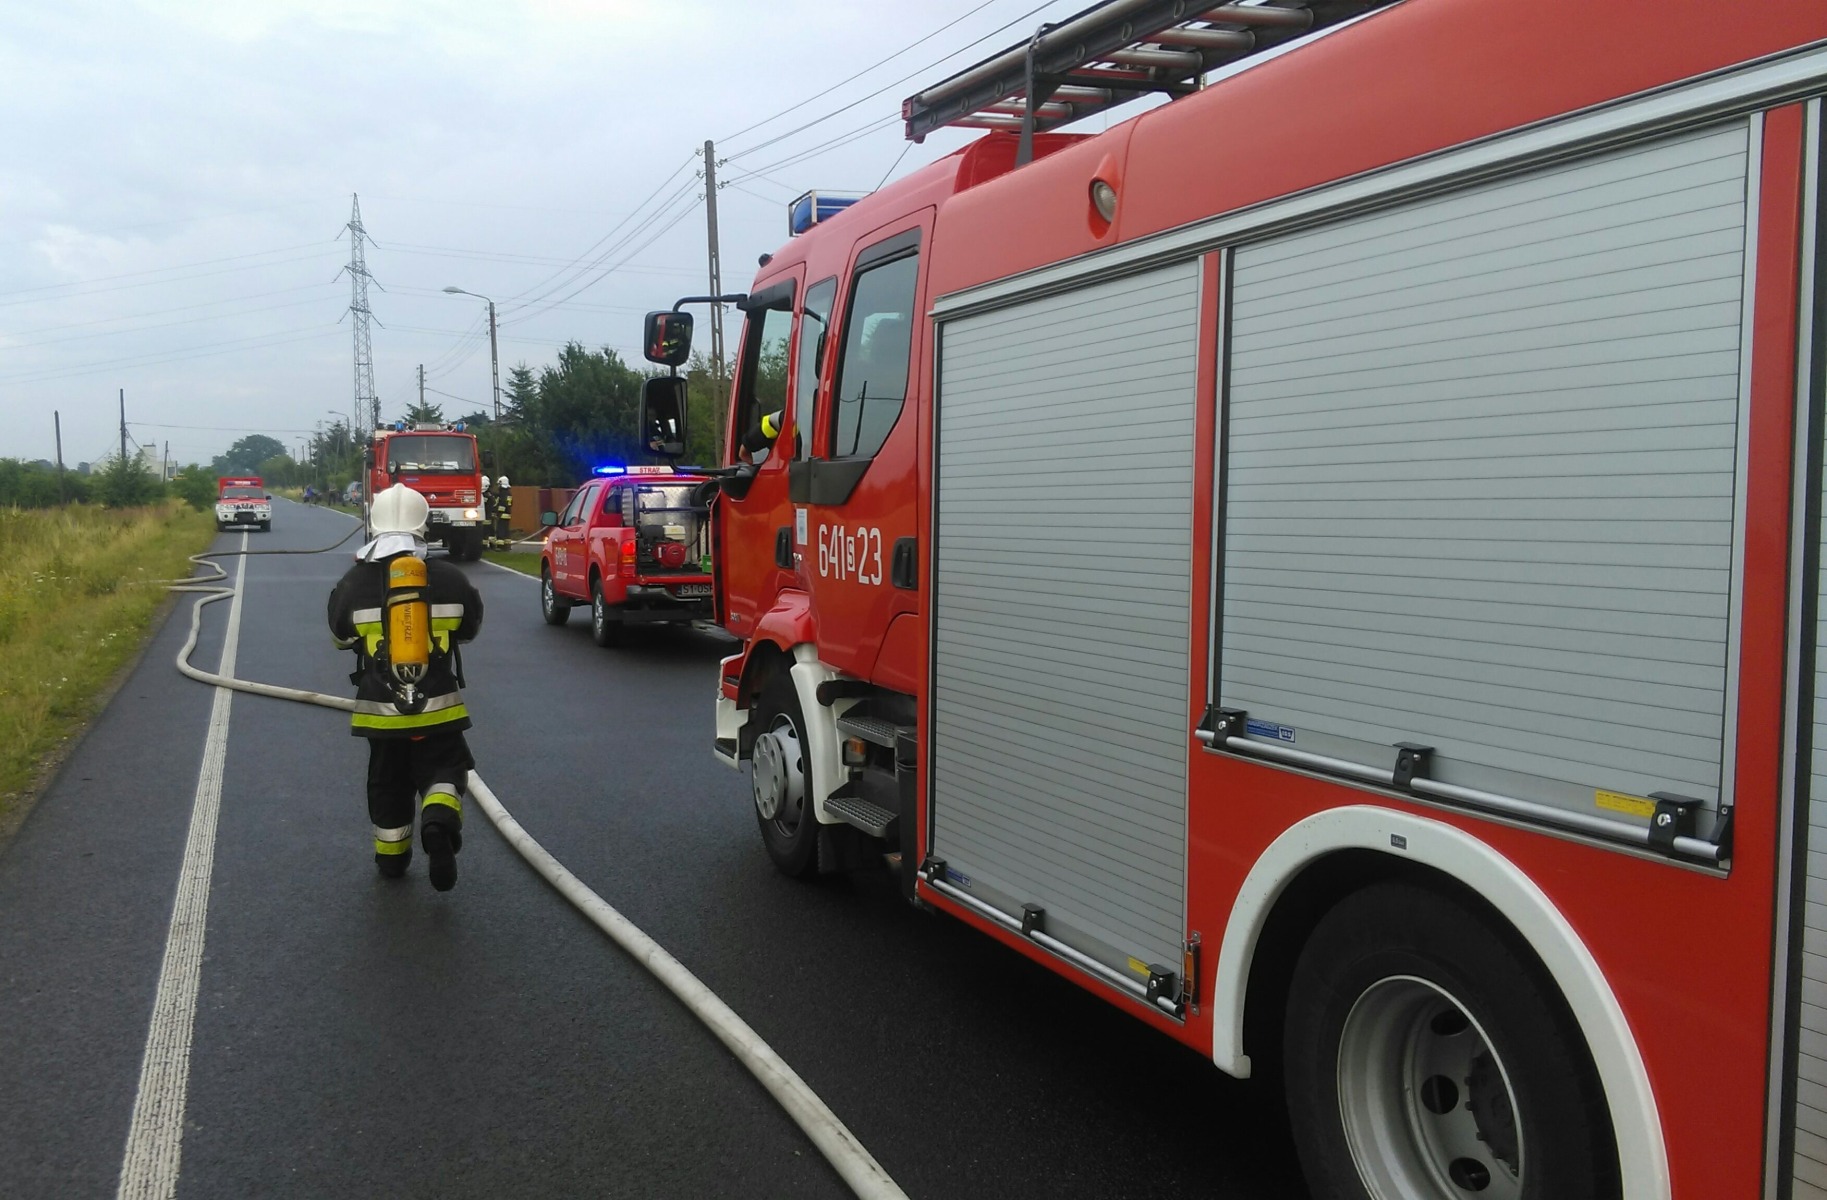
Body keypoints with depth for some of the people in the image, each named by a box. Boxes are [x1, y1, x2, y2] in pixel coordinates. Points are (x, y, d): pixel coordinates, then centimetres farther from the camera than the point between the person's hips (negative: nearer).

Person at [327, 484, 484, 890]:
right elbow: (470, 628, 8)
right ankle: (439, 821, -18)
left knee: (388, 781, 18)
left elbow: (341, 636, 7)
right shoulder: (449, 578, -8)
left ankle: (391, 855, 29)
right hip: (438, 705, -1)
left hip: (381, 707, 1)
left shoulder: (355, 583, -9)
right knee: (443, 769, 10)